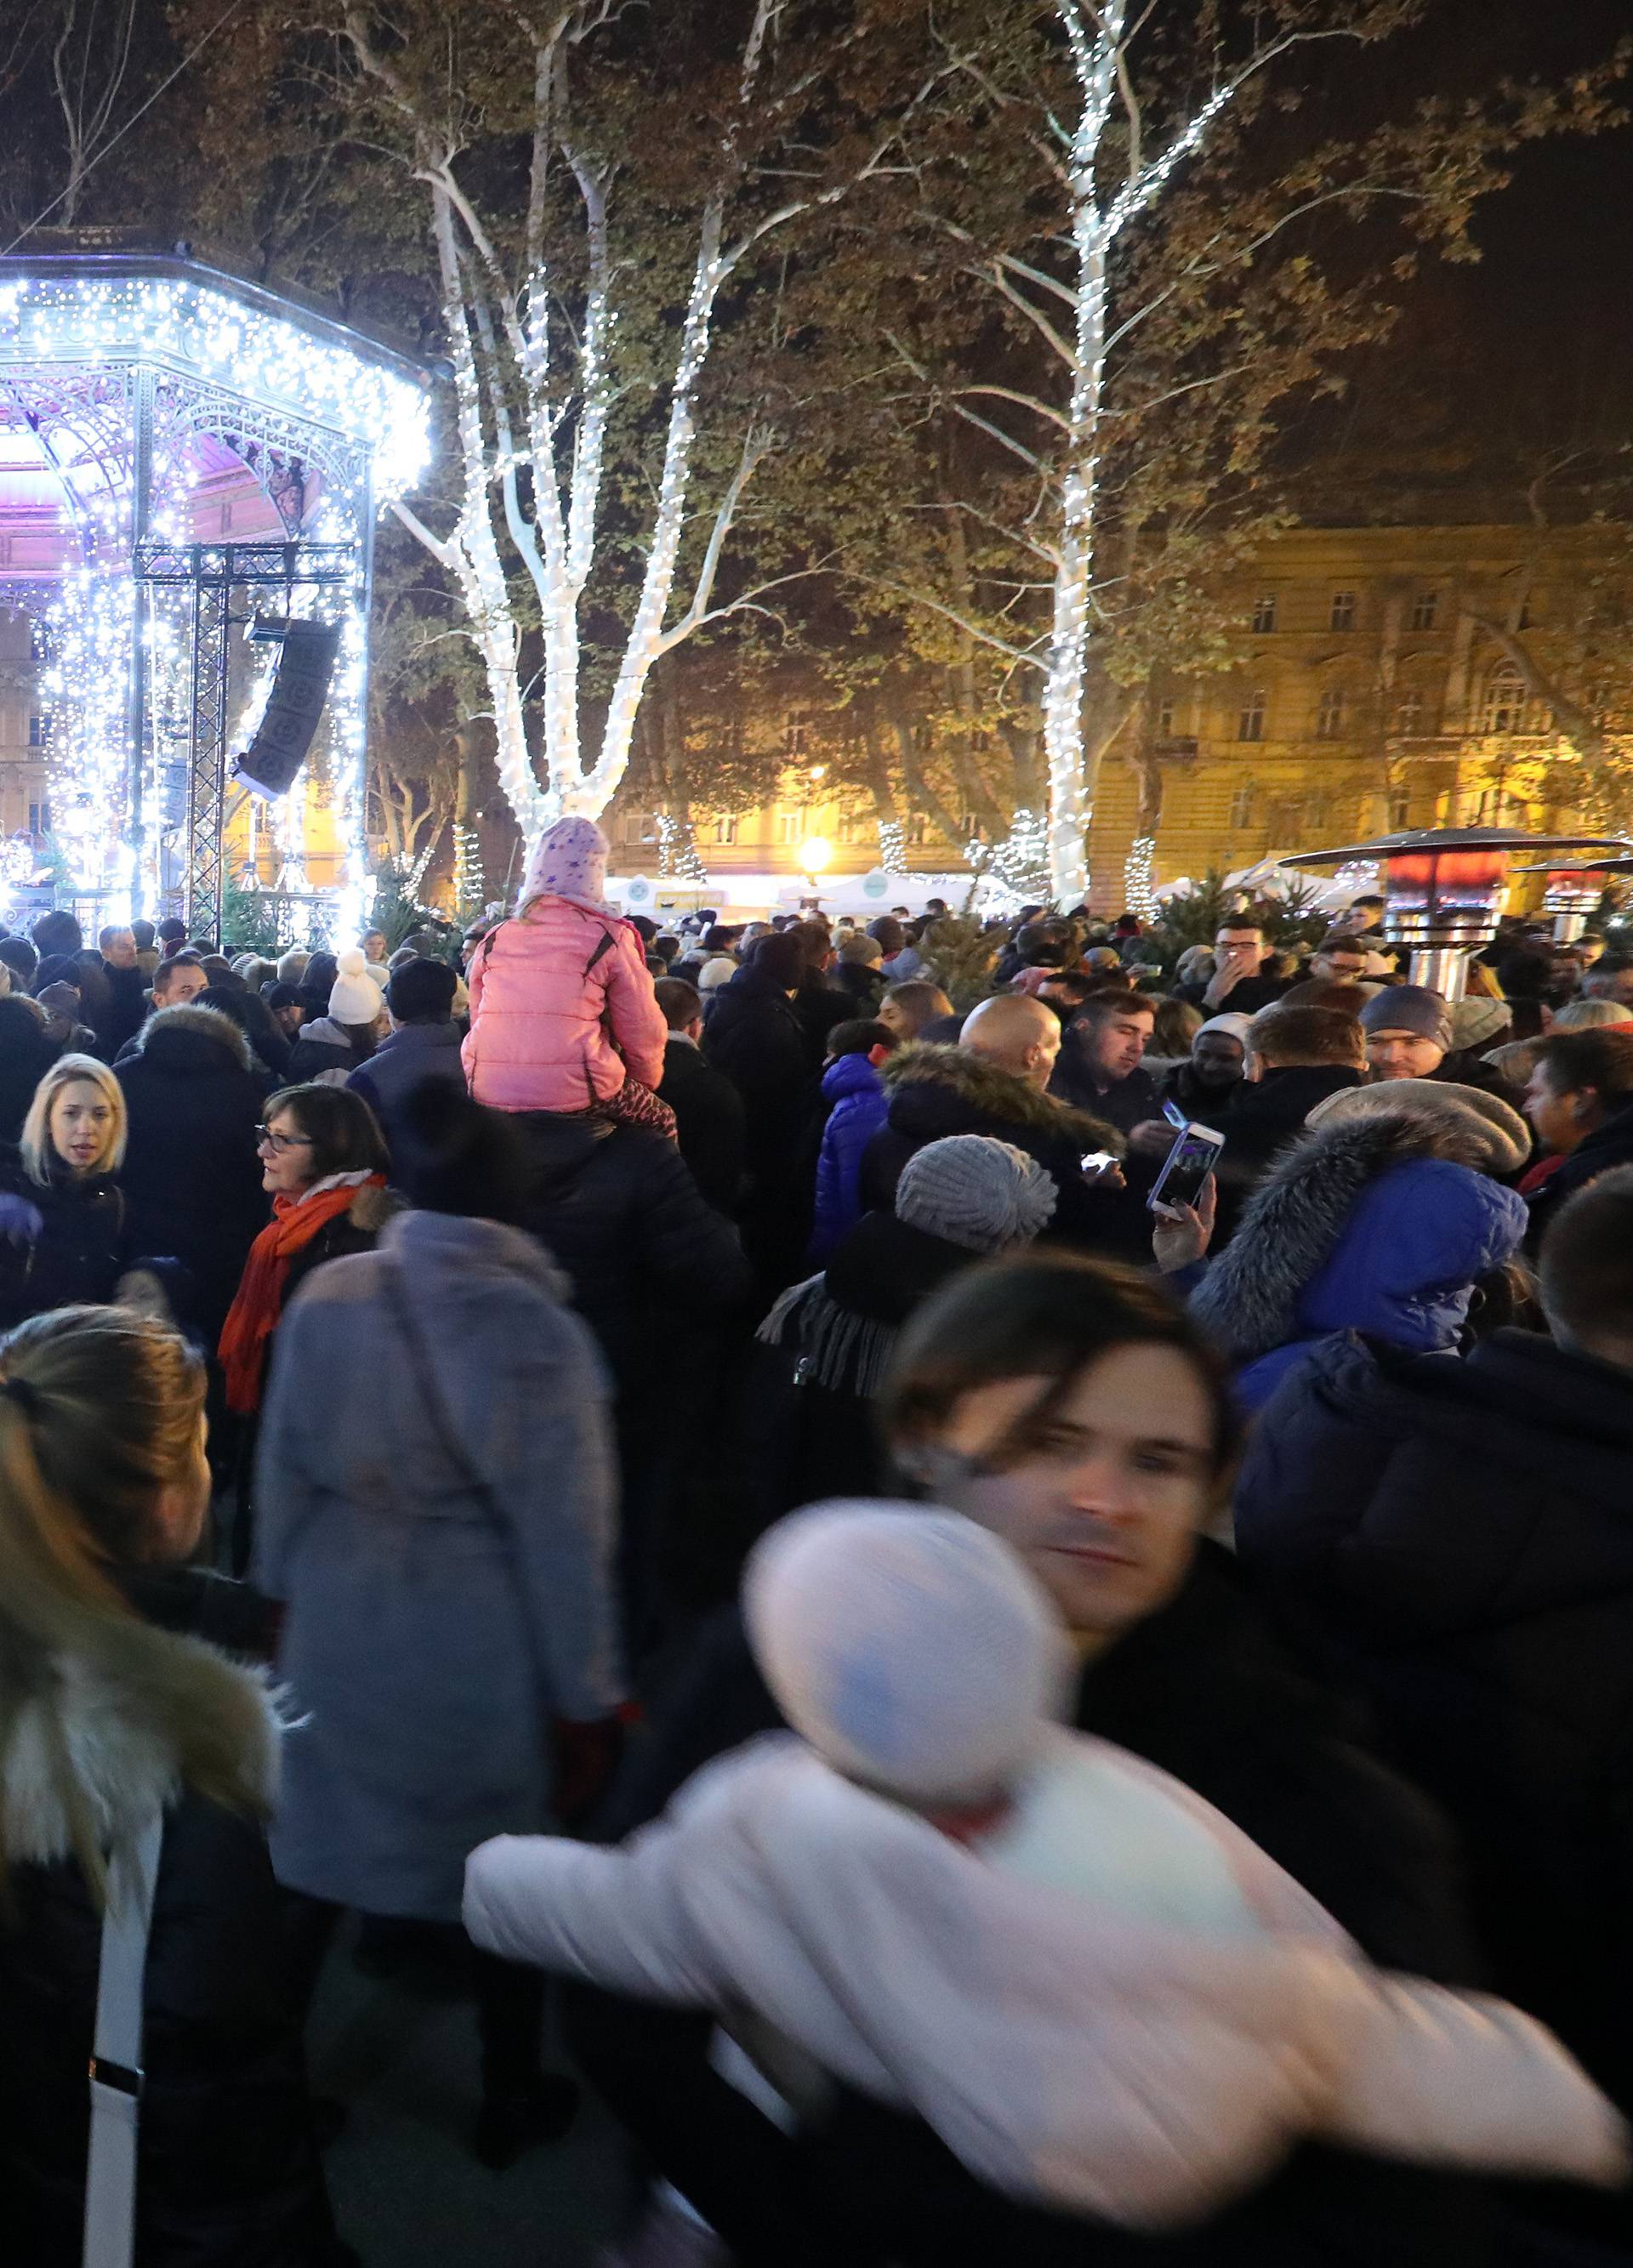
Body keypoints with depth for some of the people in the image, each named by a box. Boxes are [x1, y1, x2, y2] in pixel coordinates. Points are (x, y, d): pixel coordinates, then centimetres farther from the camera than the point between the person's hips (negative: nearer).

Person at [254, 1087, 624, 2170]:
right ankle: (510, 2100, 38)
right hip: (484, 1653, -3)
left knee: (321, 1859, 23)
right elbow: (564, 1532, -16)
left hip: (339, 1631, 4)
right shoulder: (537, 1328, -22)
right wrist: (587, 1698, -5)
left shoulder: (327, 1297, -10)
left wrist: (284, 1587, 18)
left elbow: (282, 1467, 2)